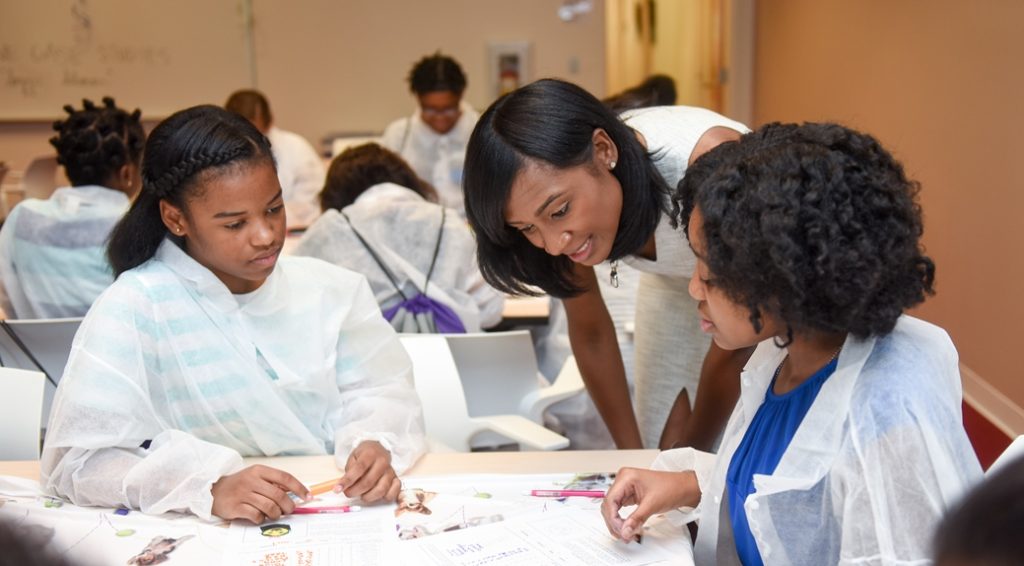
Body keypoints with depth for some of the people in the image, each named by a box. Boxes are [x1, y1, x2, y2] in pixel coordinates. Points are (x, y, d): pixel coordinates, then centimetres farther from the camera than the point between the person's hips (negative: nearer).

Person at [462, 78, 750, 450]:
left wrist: (690, 452, -17)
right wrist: (632, 453, -8)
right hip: (674, 279, 4)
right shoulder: (563, 184, -25)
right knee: (660, 446, 1)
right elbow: (590, 330, -9)